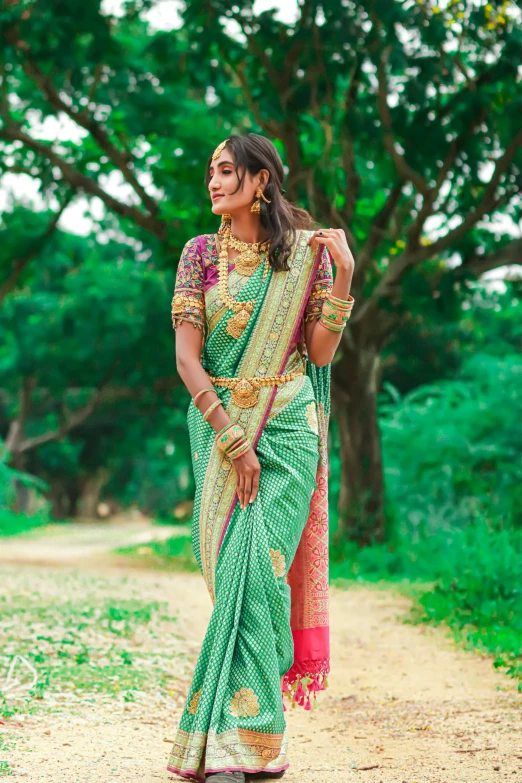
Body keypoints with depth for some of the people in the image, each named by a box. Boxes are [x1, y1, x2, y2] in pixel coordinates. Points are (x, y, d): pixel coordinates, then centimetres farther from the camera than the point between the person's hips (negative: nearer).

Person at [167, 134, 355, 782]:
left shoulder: (307, 251, 4)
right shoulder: (201, 253, 5)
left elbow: (319, 354, -1)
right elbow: (186, 356, -3)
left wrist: (343, 274, -11)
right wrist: (232, 439, -12)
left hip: (285, 428, -2)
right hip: (217, 425, 2)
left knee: (256, 565, -12)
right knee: (237, 569, -1)